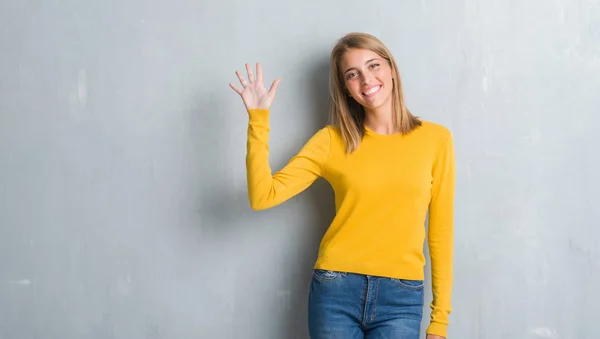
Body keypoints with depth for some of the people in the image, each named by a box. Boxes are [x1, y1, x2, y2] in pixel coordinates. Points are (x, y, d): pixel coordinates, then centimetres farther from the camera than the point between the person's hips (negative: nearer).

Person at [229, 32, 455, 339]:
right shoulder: (332, 140, 1)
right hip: (336, 291, 1)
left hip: (401, 298, 0)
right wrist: (258, 118, -11)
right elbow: (263, 196, -7)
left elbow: (441, 231, 3)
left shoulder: (435, 139, 1)